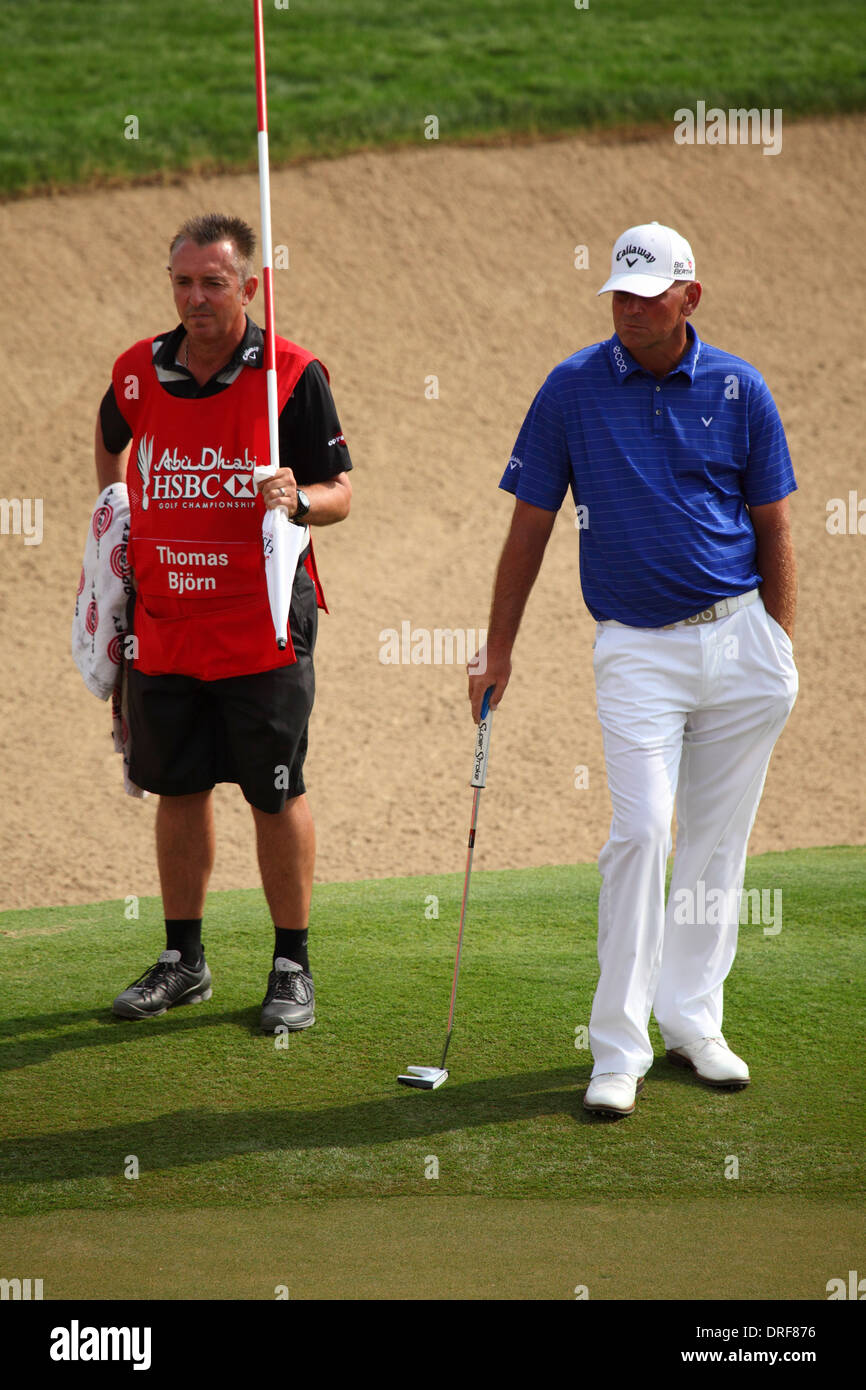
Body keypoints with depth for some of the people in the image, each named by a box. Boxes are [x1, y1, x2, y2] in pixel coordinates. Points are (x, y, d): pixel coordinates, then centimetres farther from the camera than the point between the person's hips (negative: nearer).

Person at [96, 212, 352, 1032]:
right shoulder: (138, 373, 2)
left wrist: (297, 501, -23)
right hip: (163, 621, 4)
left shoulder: (292, 375, -8)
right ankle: (182, 960, 23)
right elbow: (113, 438, 26)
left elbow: (339, 494, -4)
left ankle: (292, 967, 12)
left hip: (262, 627, -4)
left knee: (277, 796, 2)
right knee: (178, 790, 11)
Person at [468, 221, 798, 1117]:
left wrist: (781, 647, 4)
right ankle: (619, 1048, -9)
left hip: (739, 636, 2)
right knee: (640, 828, -14)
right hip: (637, 647, -2)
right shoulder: (571, 389, -1)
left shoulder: (738, 389, 2)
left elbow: (773, 527, 8)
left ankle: (692, 1022, 20)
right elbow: (530, 528, 4)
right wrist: (498, 653, 3)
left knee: (717, 841, 8)